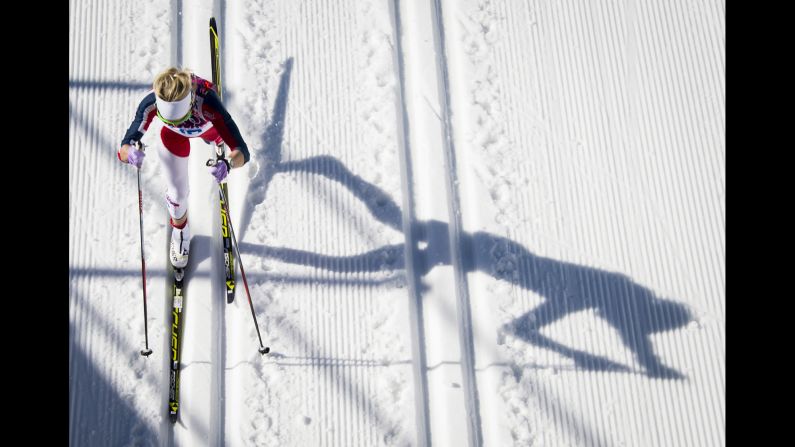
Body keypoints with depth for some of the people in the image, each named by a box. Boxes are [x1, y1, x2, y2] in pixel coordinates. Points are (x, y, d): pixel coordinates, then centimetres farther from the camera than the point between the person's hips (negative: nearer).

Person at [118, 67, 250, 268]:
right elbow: (122, 151, -40)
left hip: (206, 124, -1)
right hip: (174, 136, 1)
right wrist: (129, 153, -64)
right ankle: (180, 230, 43)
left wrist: (228, 164, -73)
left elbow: (243, 152, -50)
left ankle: (216, 139, 76)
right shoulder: (151, 103, -43)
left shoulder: (206, 102, -49)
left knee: (215, 136, 36)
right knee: (177, 193, 10)